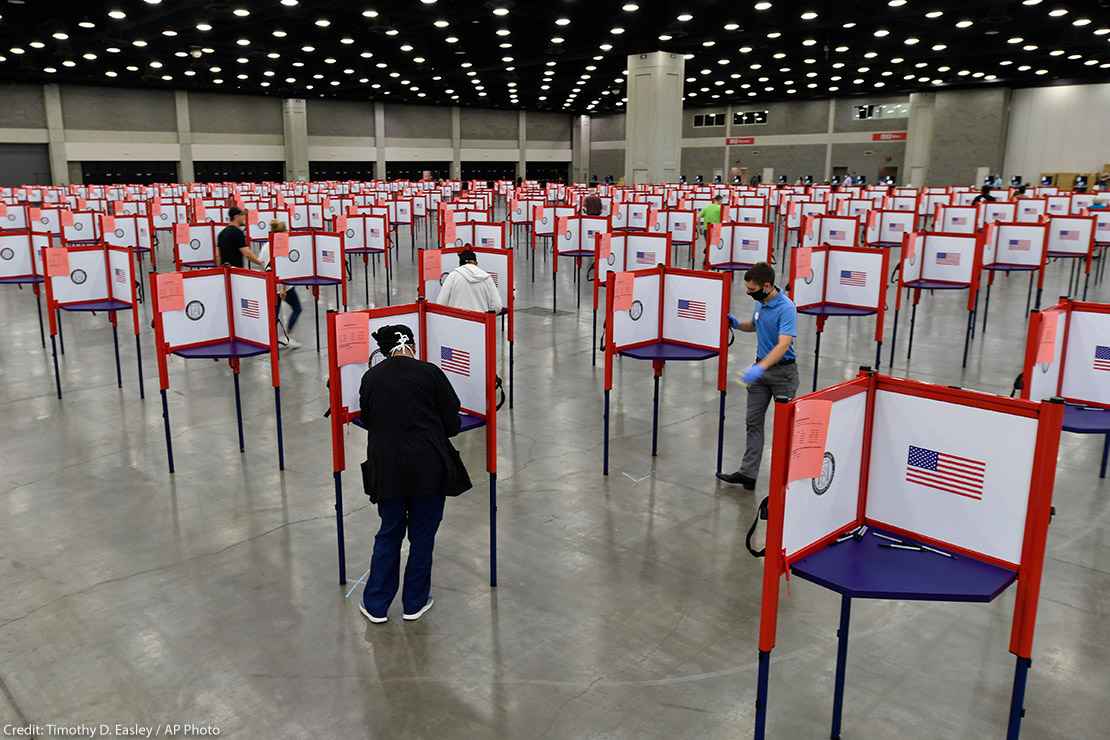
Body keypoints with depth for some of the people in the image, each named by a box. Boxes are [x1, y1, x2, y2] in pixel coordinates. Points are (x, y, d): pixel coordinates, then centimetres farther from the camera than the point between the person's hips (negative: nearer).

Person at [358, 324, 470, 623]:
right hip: (428, 466, -2)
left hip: (386, 467, 3)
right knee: (423, 535, 12)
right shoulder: (430, 373, -4)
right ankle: (415, 603, 24)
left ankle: (376, 605, 23)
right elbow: (452, 424, 0)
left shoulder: (370, 377, 5)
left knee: (389, 533, 18)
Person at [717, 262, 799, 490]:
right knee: (754, 421, 4)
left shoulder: (786, 308, -23)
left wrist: (760, 368, -43)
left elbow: (783, 344, -33)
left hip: (782, 371, -8)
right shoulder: (760, 303, 3)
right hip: (761, 368, 8)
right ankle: (748, 473, 6)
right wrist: (737, 324, 5)